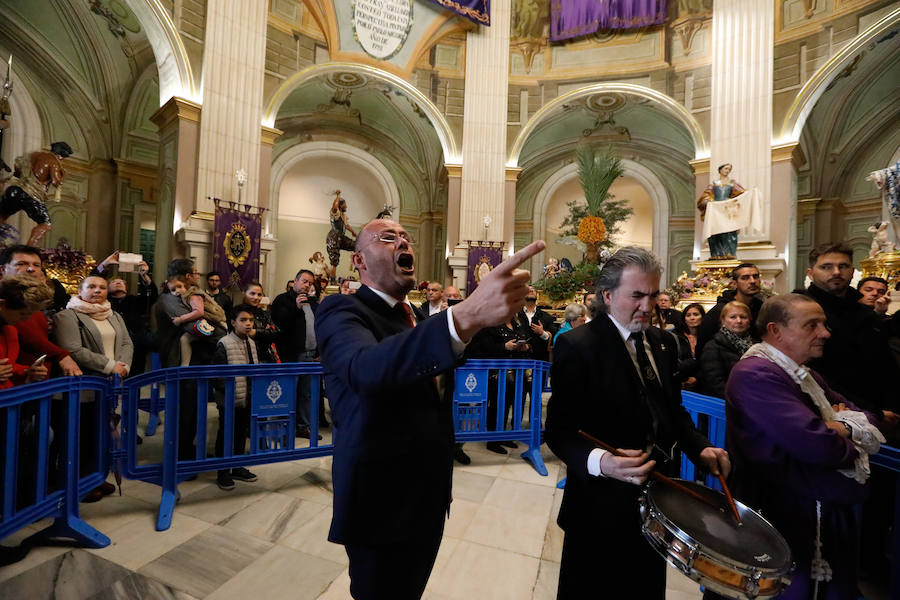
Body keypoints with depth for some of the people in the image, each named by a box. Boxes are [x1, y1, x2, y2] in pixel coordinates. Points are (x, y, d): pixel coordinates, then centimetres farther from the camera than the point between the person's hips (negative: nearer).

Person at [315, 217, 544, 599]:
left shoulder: (415, 315, 7)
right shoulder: (342, 311, -17)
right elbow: (366, 368, -43)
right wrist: (466, 315, -54)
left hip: (427, 497, 7)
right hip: (382, 502, -7)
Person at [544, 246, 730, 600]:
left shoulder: (659, 342, 3)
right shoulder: (577, 346, -21)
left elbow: (672, 410, 12)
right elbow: (558, 430, -22)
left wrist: (699, 448, -5)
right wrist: (598, 461, -38)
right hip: (602, 505, -6)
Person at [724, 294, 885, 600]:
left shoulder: (806, 375, 10)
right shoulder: (754, 374, -24)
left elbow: (871, 420, 11)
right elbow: (816, 444, -27)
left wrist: (846, 426, -11)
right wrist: (850, 448, -6)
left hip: (827, 513, 9)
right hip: (785, 516, -9)